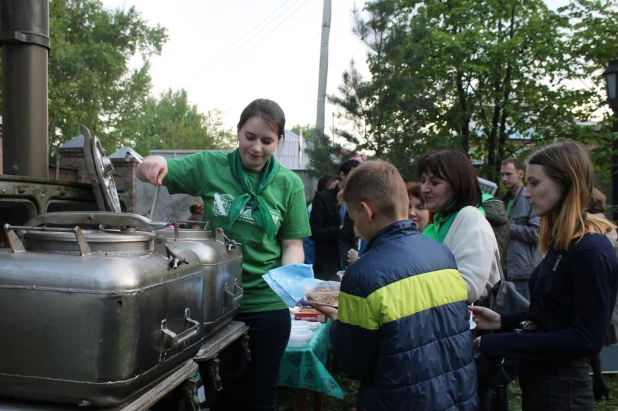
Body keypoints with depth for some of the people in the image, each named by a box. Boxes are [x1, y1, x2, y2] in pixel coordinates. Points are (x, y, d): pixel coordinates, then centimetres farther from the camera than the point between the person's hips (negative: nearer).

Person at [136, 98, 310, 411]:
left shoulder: (289, 184, -3)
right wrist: (156, 162, -27)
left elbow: (292, 244, 1)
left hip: (267, 306, 0)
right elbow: (148, 174, -3)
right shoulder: (210, 166, -4)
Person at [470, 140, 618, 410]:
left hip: (561, 389, -9)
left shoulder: (591, 251, -21)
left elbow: (587, 338, -23)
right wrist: (503, 321, 0)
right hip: (538, 379, 9)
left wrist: (495, 343, -24)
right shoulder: (562, 244, 8)